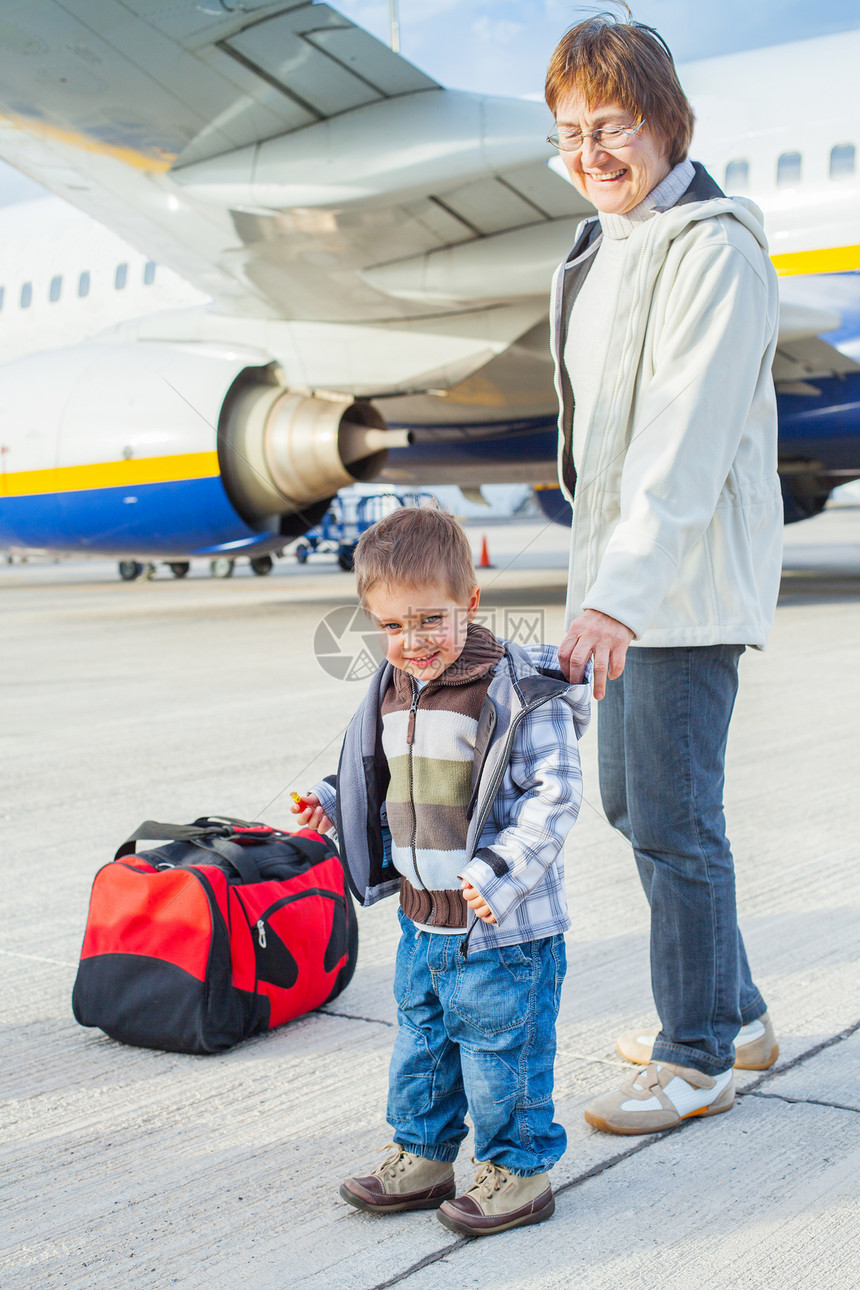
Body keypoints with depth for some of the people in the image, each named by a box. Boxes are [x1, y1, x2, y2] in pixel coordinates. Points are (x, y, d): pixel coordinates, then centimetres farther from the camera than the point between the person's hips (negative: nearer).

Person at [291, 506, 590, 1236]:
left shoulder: (520, 692, -19)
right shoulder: (391, 692, 5)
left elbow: (555, 794, -20)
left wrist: (501, 871, -27)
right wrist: (335, 802, 9)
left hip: (504, 927, -7)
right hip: (423, 920, 8)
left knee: (501, 1050, 5)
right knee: (421, 1042, 20)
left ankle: (520, 1169, 23)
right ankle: (423, 1156, 37)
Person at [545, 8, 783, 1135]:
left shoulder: (713, 247, -14)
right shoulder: (604, 245, 16)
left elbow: (687, 438, -24)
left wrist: (622, 593, -31)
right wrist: (605, 582, 19)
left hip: (691, 577, -10)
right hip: (626, 569, 10)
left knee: (672, 813, -5)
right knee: (633, 798, 15)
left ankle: (697, 1058, 12)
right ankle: (734, 1012, 30)